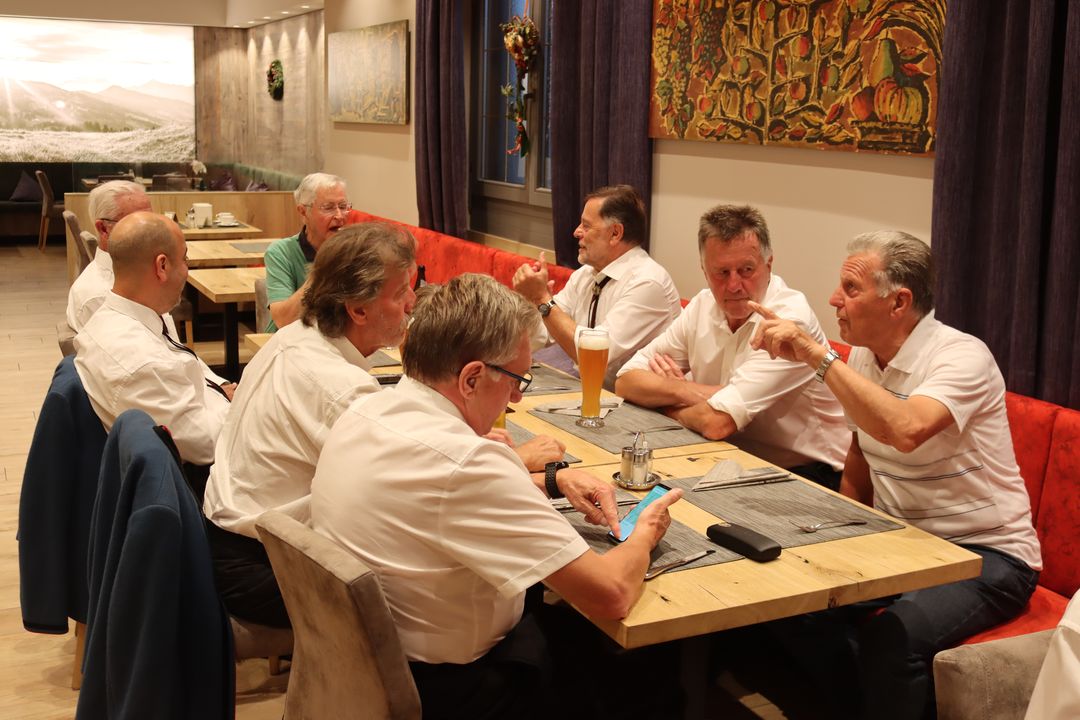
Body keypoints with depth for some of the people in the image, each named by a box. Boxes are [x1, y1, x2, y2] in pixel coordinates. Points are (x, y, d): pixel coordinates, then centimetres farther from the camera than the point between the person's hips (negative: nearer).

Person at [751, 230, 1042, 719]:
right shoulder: (862, 358, 5)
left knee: (893, 635, -32)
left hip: (983, 554, -7)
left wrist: (818, 356, -34)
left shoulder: (963, 357, -17)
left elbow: (905, 430, -38)